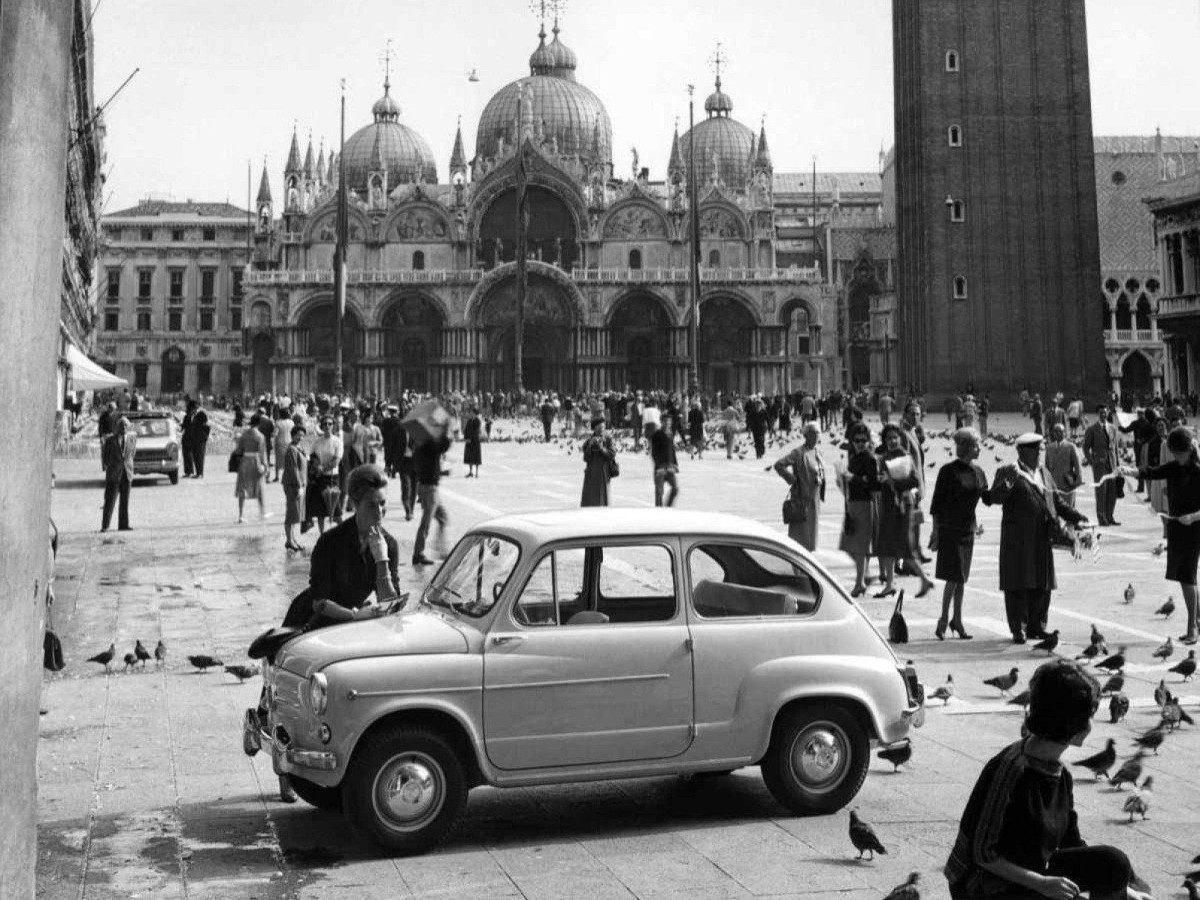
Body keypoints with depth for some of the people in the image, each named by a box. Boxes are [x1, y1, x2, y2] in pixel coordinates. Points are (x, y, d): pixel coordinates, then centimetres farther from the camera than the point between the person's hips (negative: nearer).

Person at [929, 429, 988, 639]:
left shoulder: (978, 471, 8)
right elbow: (937, 503, -7)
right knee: (954, 577, -9)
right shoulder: (948, 471, -9)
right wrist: (935, 530, -9)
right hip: (949, 527, -6)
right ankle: (944, 619, 1)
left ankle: (956, 619, 18)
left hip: (968, 527, 6)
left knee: (961, 577, 10)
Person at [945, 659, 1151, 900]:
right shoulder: (1010, 769, -25)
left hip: (1033, 873, 8)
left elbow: (1072, 844, 11)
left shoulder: (1061, 775, 1)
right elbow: (982, 853, -22)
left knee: (1113, 863, -8)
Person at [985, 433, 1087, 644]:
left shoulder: (1044, 473, 18)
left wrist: (1076, 518, 15)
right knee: (1018, 586, -3)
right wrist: (1009, 484, -30)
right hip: (1018, 539, -6)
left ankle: (1036, 626, 20)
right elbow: (993, 498, -13)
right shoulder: (1007, 473, -3)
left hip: (1043, 538, 6)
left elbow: (1056, 501, 24)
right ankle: (1018, 629, 2)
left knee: (1042, 585, 10)